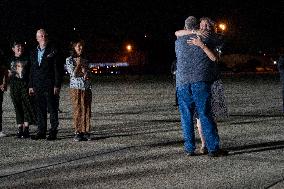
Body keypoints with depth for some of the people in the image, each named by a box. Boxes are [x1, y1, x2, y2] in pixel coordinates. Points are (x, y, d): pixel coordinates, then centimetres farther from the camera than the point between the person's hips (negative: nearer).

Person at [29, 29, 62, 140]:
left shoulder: (53, 51, -1)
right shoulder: (34, 53, 15)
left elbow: (57, 69, -6)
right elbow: (32, 71, 19)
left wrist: (57, 85, -12)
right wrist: (31, 86, 13)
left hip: (50, 86, -5)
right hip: (37, 86, 5)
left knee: (52, 109, -2)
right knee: (40, 110, 8)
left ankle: (53, 132, 2)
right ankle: (41, 131, 14)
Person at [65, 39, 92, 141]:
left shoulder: (84, 60, 14)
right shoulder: (69, 60, 1)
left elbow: (88, 74, 12)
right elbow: (73, 74, -8)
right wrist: (78, 64, -9)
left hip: (87, 88, 4)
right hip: (76, 88, -4)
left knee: (86, 110, 1)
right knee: (77, 110, -5)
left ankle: (86, 131, 5)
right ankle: (78, 132, -1)